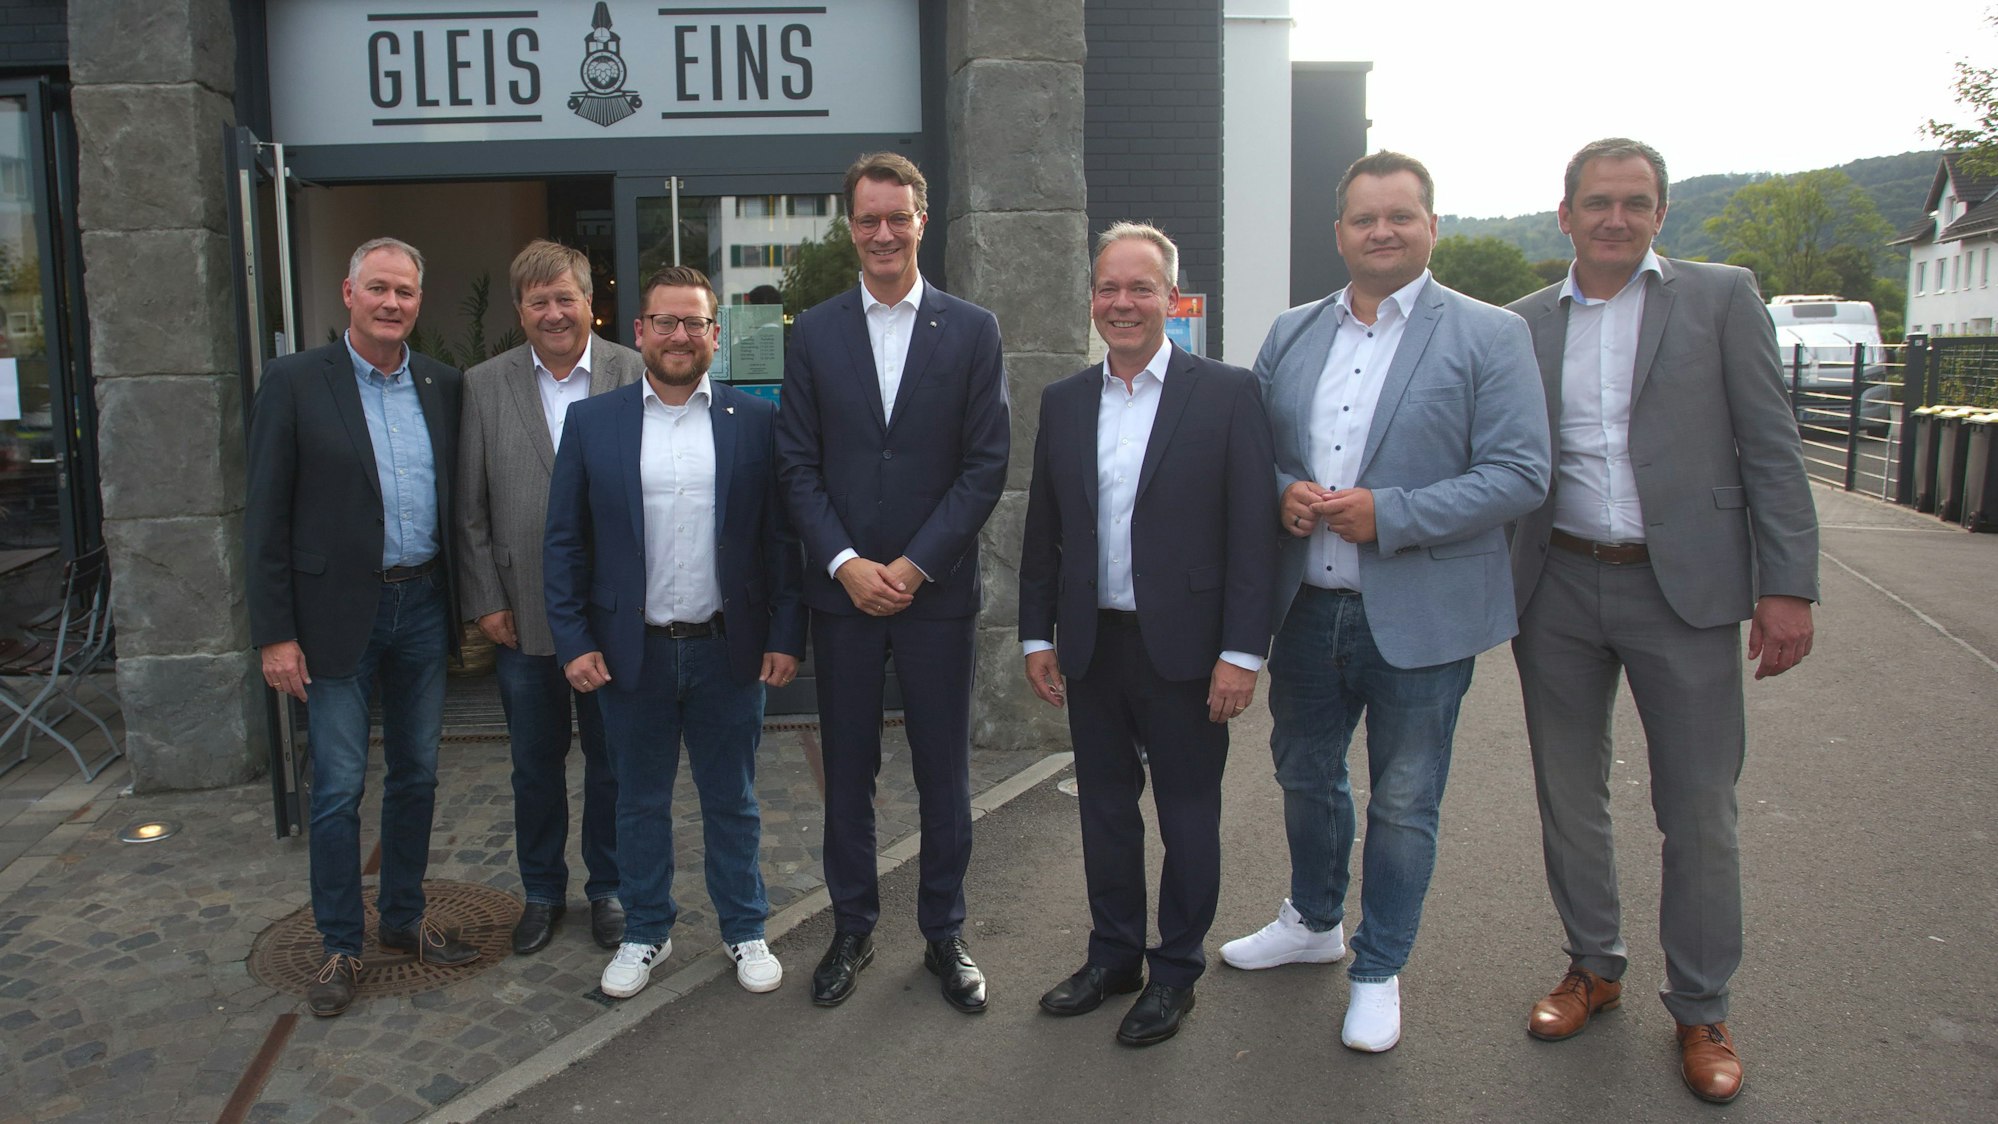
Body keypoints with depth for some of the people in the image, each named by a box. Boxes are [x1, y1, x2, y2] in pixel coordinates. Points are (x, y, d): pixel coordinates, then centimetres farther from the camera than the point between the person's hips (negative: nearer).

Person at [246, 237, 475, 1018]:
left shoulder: (442, 386, 5)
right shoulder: (295, 382, -6)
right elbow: (267, 516, -6)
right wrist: (275, 633, -10)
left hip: (423, 607, 4)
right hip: (340, 613, -4)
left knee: (417, 775, 14)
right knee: (338, 788, 3)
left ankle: (404, 917, 31)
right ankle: (341, 946, 19)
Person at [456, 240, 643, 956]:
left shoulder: (637, 375, -4)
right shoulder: (484, 386, 2)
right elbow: (469, 508, 3)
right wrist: (484, 600, -2)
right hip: (523, 617, 2)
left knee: (613, 762, 12)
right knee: (535, 765, 15)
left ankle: (608, 889, 30)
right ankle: (541, 893, 33)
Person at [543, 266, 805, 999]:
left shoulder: (755, 421, 0)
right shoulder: (591, 422, 2)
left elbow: (781, 537, 0)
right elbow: (564, 542, 3)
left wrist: (786, 636, -5)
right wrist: (573, 641, -4)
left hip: (729, 650, -1)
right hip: (632, 653, 1)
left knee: (732, 799, 12)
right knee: (640, 801, 14)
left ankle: (745, 931, 29)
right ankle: (645, 932, 32)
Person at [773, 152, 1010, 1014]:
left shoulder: (972, 330, 1)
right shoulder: (813, 333, 5)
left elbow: (986, 464, -4)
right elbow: (798, 464, 2)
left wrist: (916, 564, -11)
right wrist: (846, 563, -10)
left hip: (938, 589, -1)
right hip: (841, 589, 1)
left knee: (944, 772, 8)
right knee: (847, 770, 11)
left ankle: (945, 933, 25)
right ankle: (852, 927, 28)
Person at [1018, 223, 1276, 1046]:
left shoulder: (1227, 393, -6)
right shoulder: (1063, 401, 7)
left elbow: (1252, 530, -9)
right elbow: (1043, 529, 11)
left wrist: (1243, 651, -13)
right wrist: (1036, 635, 7)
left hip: (1183, 646, -4)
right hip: (1090, 645, 4)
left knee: (1188, 815, 9)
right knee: (1104, 806, 16)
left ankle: (1176, 972, 27)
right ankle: (1113, 955, 34)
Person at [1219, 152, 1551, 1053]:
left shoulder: (1489, 336, -6)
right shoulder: (1290, 334, 9)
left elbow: (1518, 475, -12)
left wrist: (1387, 515, -21)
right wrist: (1281, 491, -10)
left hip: (1418, 618, -4)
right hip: (1306, 607, 5)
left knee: (1402, 806, 9)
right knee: (1304, 778, 21)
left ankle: (1378, 971, 29)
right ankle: (1314, 922, 45)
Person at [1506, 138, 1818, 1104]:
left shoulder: (1720, 297, 1)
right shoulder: (1525, 324, 7)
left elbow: (1771, 448, -3)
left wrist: (1788, 585, -9)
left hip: (1684, 588, -2)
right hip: (1558, 592, 3)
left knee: (1700, 810, 5)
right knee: (1568, 797, 13)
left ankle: (1701, 1011, 23)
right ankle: (1593, 966, 33)